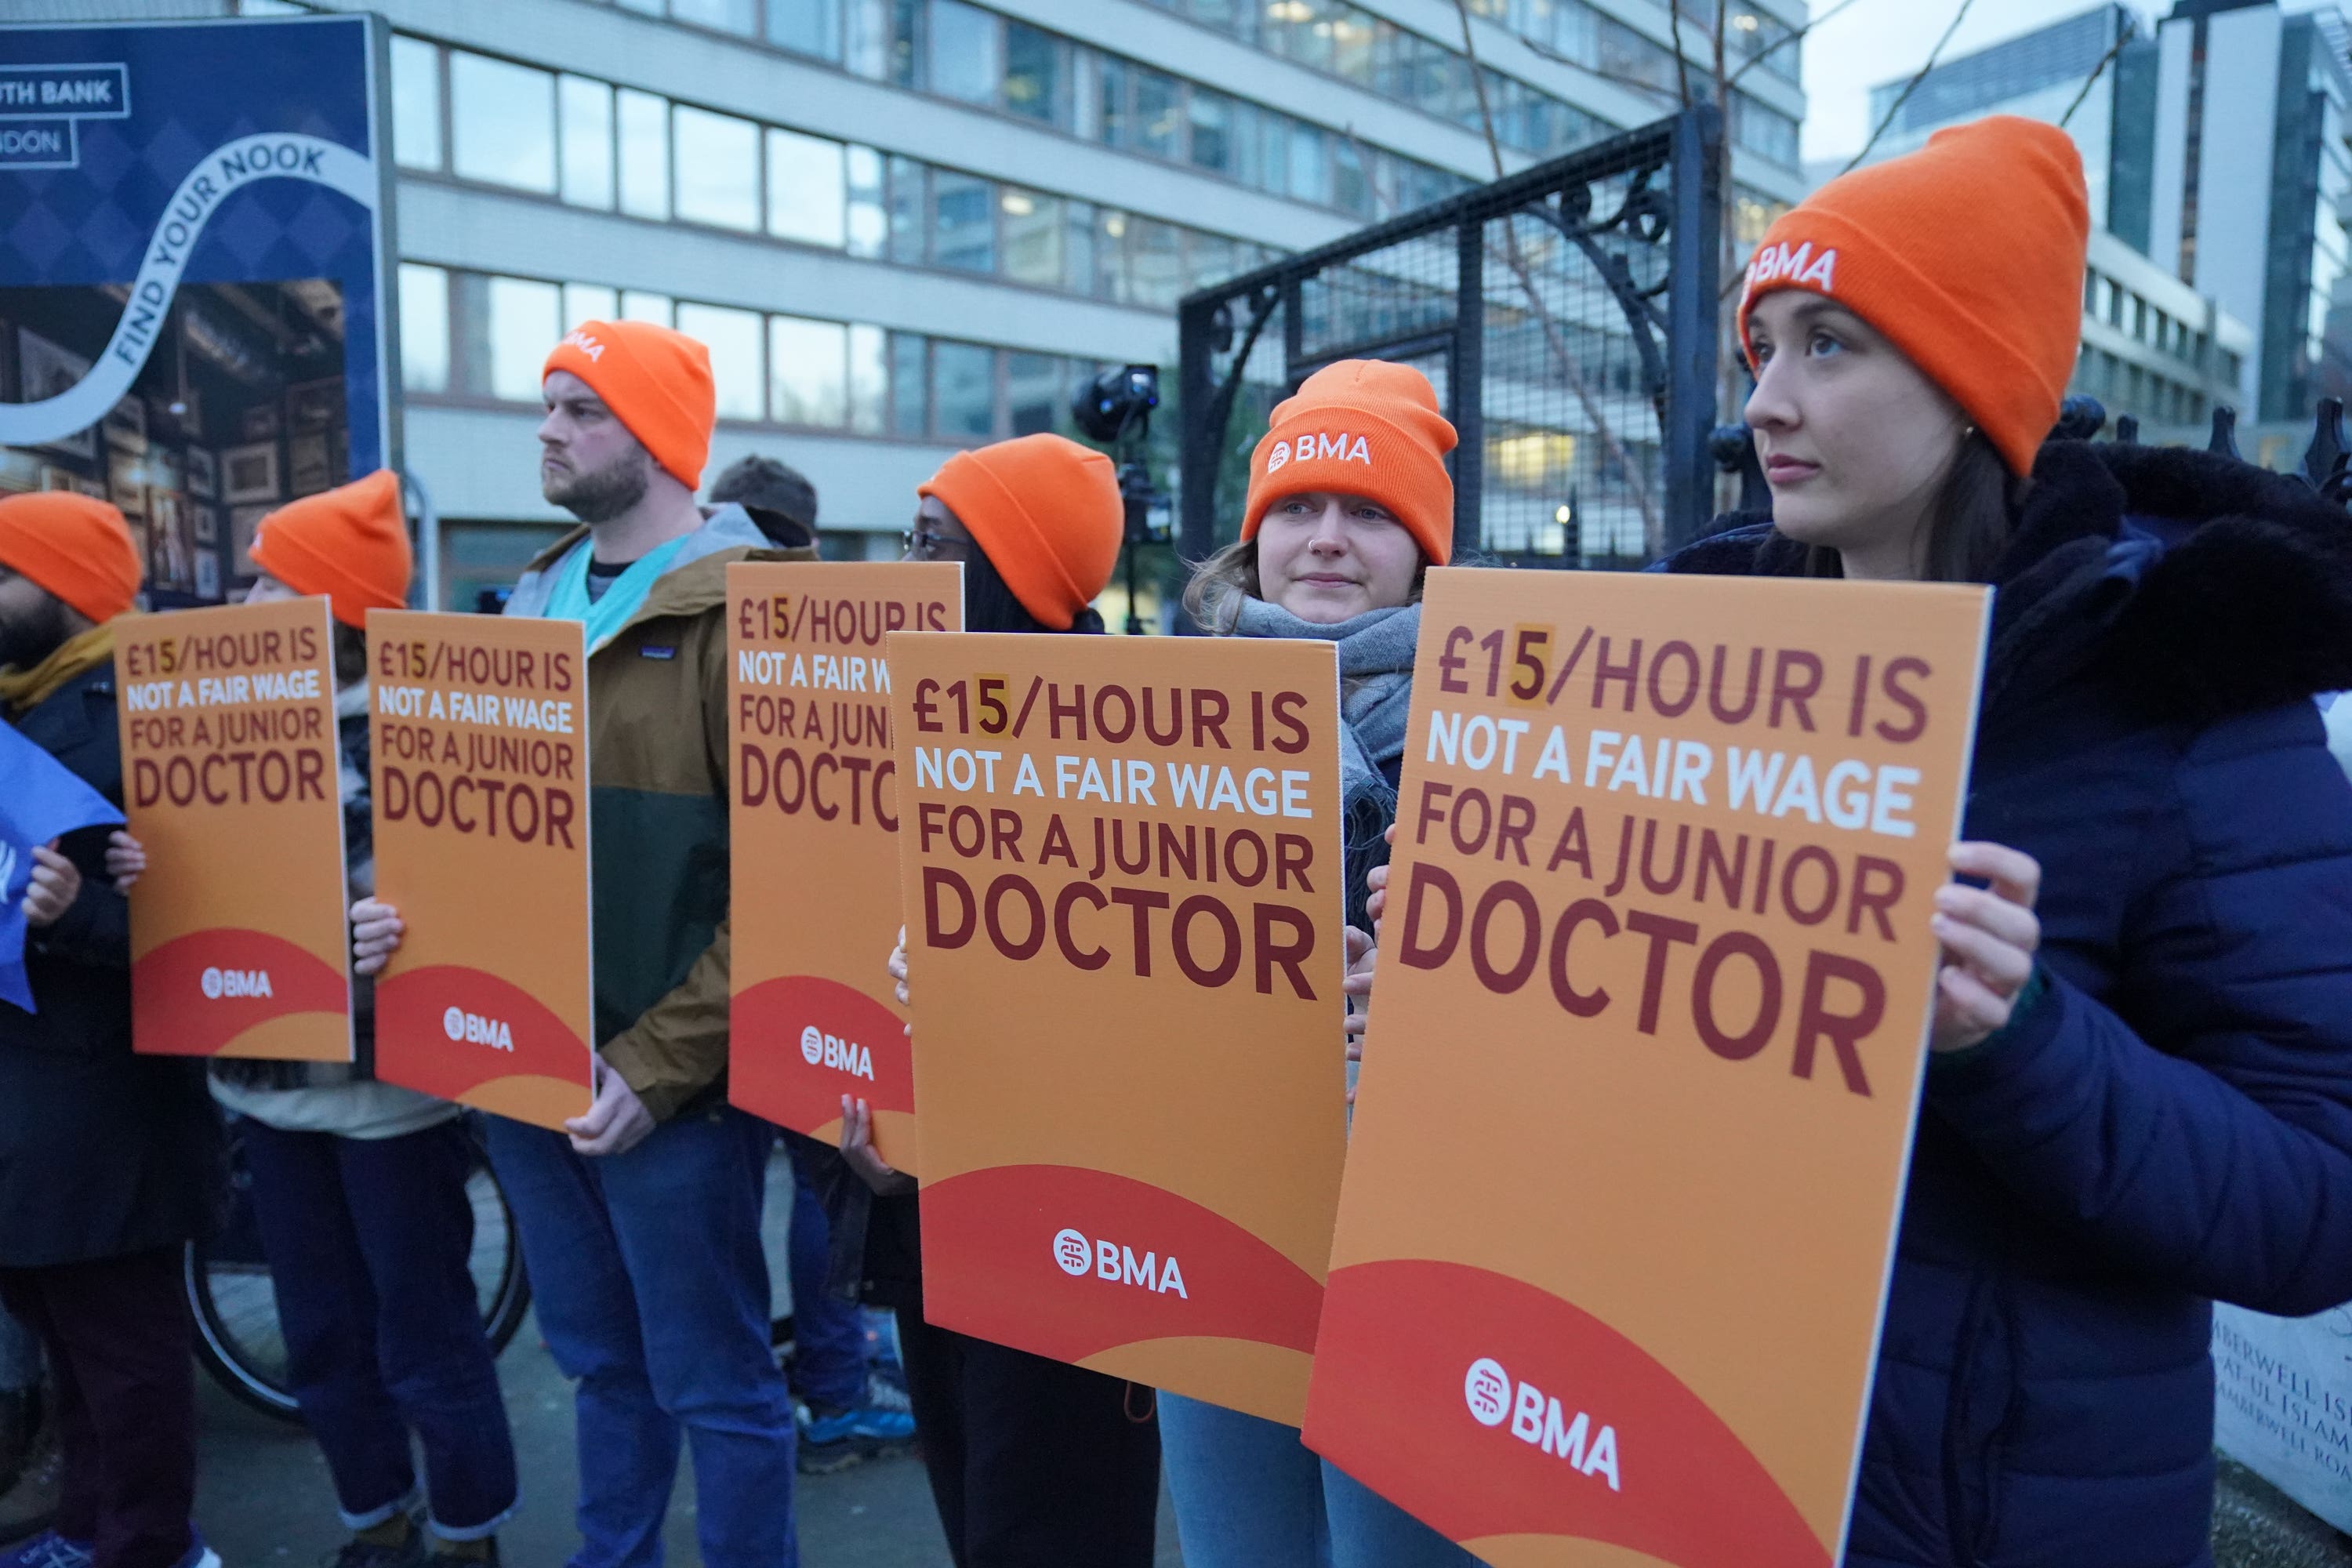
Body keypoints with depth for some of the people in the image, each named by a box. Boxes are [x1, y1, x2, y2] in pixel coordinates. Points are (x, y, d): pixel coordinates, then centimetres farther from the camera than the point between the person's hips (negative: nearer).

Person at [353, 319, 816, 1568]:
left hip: (669, 1083, -7)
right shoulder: (532, 602, 13)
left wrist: (659, 1064, -20)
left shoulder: (743, 611, -13)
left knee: (712, 1381, 7)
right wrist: (408, 914, -1)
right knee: (599, 1358, 22)